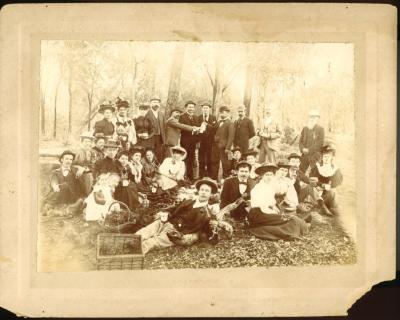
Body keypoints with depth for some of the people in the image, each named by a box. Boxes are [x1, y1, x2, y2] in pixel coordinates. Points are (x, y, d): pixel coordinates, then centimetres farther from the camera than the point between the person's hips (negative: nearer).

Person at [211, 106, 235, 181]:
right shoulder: (218, 123, 18)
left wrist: (228, 148, -20)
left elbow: (231, 137, -13)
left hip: (223, 147, -7)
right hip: (215, 146, 8)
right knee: (214, 163, 12)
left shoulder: (230, 124, -6)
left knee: (225, 163, -2)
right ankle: (214, 179, 21)